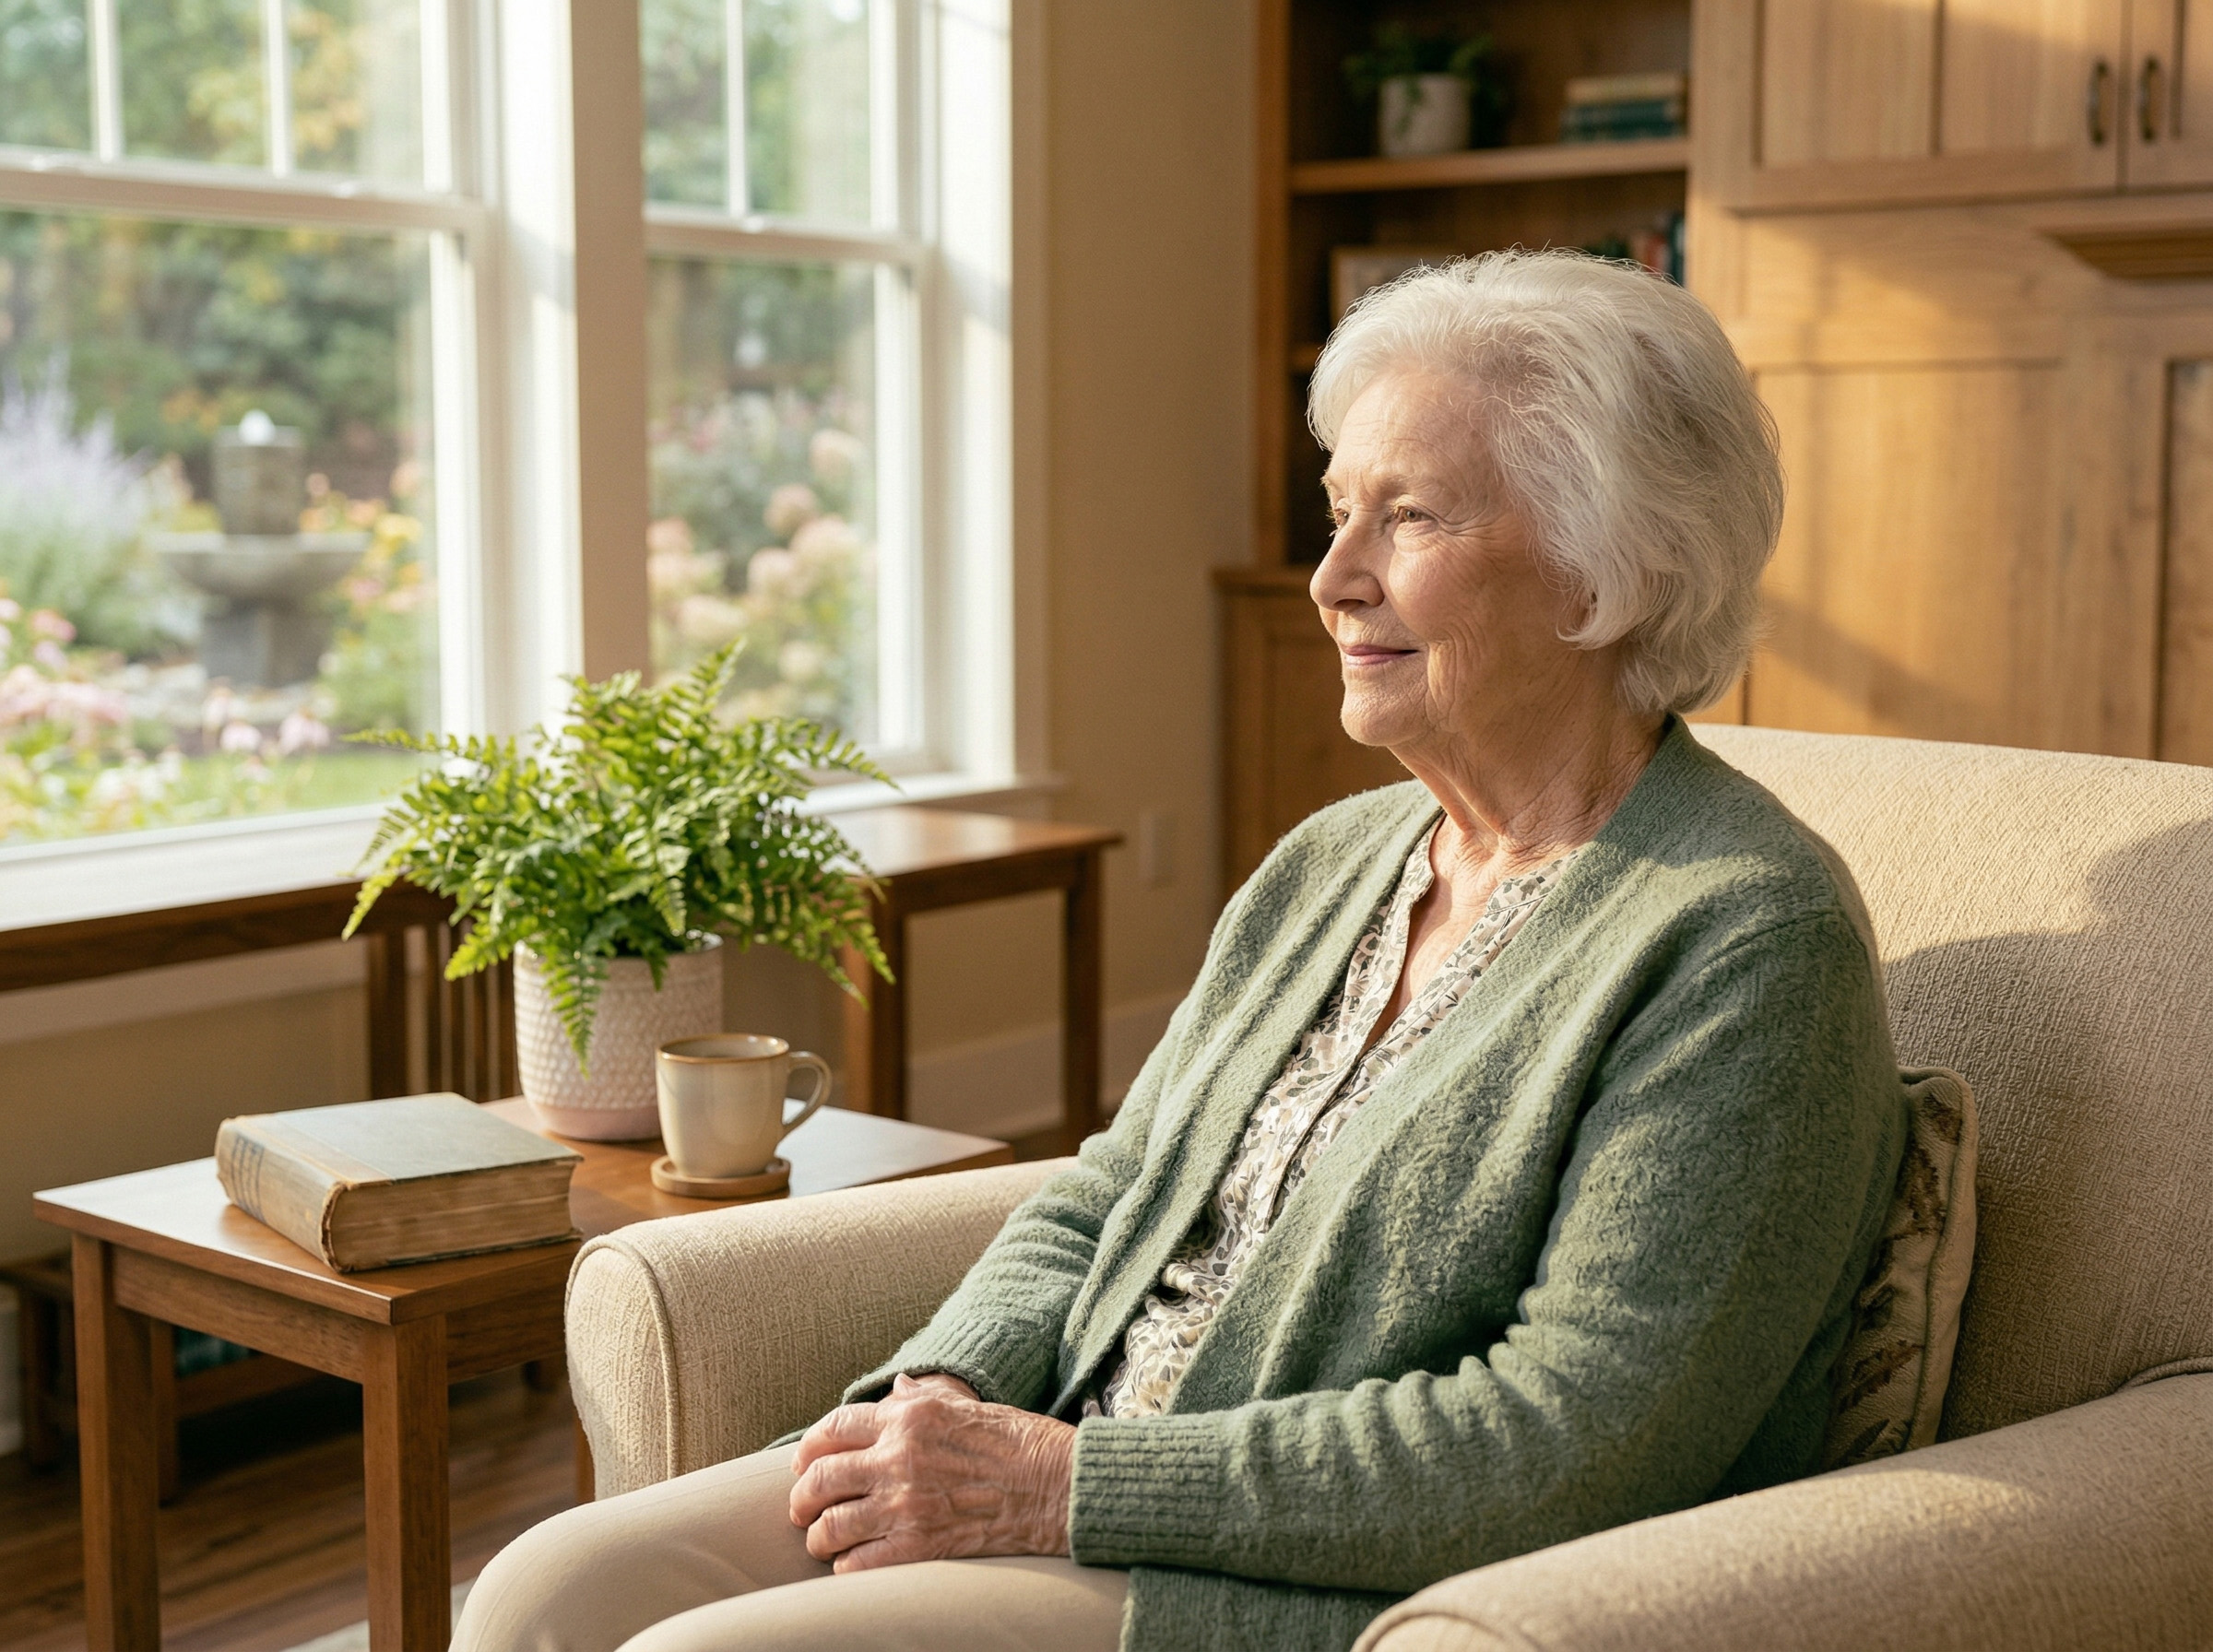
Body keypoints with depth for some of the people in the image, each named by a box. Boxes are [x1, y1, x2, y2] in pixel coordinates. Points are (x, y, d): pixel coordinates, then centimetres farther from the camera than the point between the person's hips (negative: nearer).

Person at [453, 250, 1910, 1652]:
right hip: (1086, 1497, 8)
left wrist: (1068, 1483, -19)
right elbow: (1099, 1204, 17)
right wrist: (944, 1397, -5)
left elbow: (1579, 1441, -20)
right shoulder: (1329, 866, 13)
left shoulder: (1748, 938, -13)